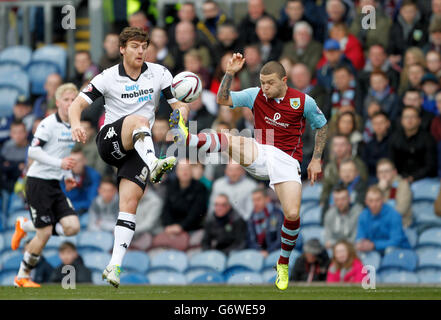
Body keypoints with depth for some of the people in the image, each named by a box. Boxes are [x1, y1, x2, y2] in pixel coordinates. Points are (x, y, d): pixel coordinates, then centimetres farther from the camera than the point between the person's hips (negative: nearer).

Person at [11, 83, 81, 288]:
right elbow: (33, 151, -20)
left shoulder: (72, 127, 12)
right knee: (45, 234, -9)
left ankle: (26, 226, 15)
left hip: (54, 185, 7)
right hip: (38, 182, -7)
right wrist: (59, 163, -27)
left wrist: (67, 175, 13)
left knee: (73, 227, -7)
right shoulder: (48, 124, -13)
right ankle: (22, 277, 9)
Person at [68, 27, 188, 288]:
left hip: (138, 149, 2)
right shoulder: (108, 77, 1)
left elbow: (180, 104, 5)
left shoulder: (158, 73, 6)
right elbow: (77, 104, -2)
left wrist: (181, 119, -19)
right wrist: (76, 125, -25)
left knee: (130, 203, -14)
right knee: (139, 120, -34)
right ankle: (153, 165, -63)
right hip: (110, 141, -2)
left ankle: (115, 265, -16)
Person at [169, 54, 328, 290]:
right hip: (259, 155, 2)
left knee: (292, 214, -18)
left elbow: (321, 126, 13)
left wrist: (316, 160, 9)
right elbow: (223, 99, 1)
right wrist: (230, 73, -13)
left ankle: (283, 263, 5)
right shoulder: (256, 95, 4)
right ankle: (186, 138, -55)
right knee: (233, 141, -31)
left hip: (287, 160, -2)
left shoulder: (303, 101, 0)